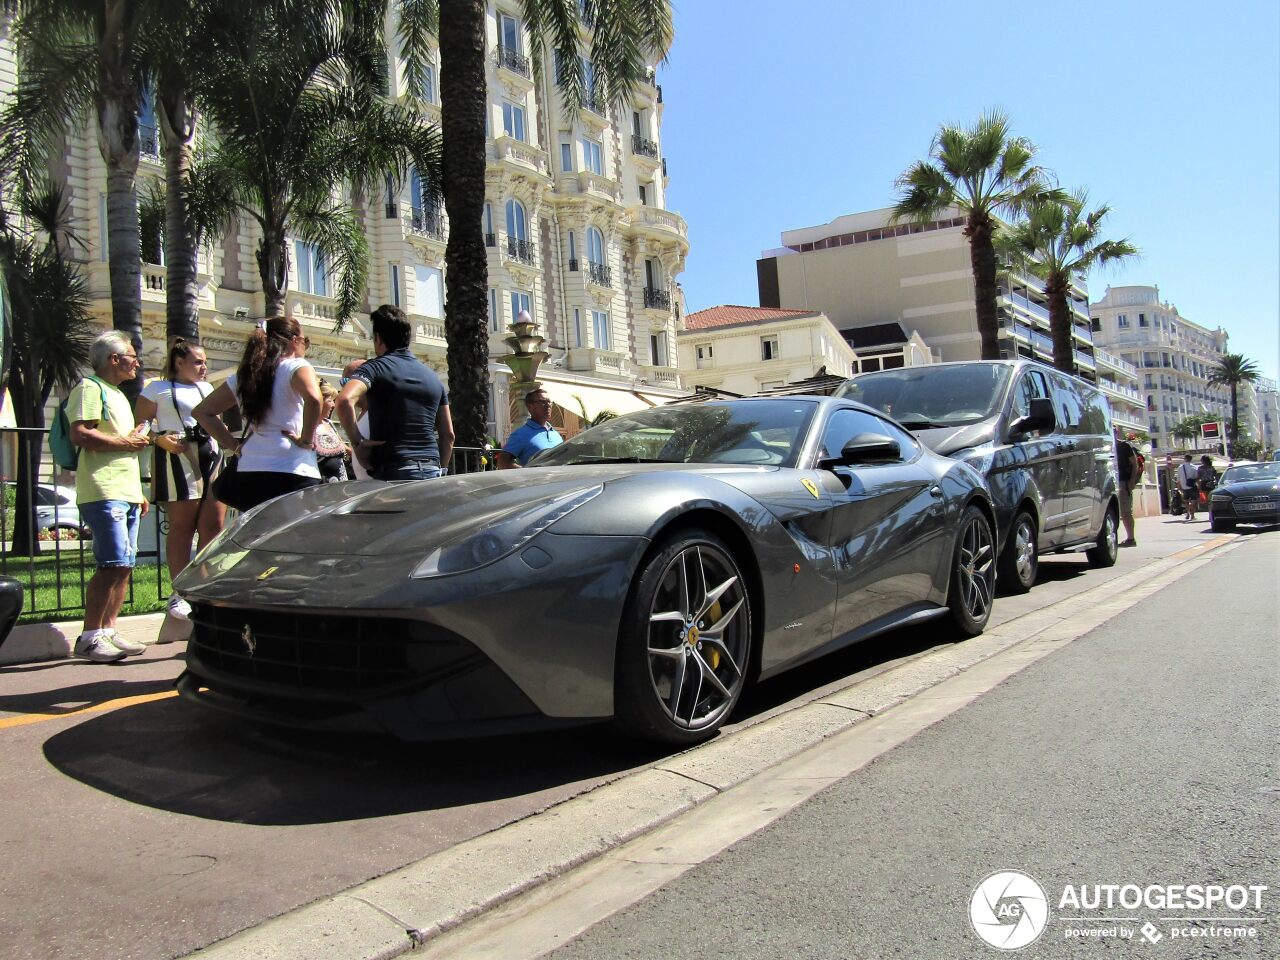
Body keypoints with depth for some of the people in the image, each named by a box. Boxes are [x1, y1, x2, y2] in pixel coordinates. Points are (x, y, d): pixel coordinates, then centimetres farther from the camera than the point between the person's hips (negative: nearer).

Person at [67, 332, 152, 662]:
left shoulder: (118, 394, 26)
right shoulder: (90, 388, -4)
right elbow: (80, 435, -18)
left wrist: (139, 493, 24)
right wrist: (125, 442, -8)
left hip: (127, 492, 10)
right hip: (104, 492, -9)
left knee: (124, 565, 6)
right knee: (114, 565, -14)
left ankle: (108, 632, 11)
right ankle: (89, 638, -9)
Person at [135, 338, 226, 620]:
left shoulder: (207, 388, 24)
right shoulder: (158, 388, 5)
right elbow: (139, 424, -1)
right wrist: (160, 439, -18)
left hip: (213, 456, 6)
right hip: (178, 459, -6)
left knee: (214, 525, 1)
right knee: (181, 527, -4)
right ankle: (180, 594, 0)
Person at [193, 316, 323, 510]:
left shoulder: (244, 375, 16)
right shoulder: (296, 367, -2)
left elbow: (203, 411, 20)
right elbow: (314, 398, -24)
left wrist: (234, 445, 14)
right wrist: (306, 440, -12)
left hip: (249, 473, 6)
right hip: (292, 473, -6)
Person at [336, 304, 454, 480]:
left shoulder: (375, 367, -1)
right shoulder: (432, 376, 17)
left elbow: (345, 400, -20)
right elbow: (448, 434, 17)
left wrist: (357, 441, -9)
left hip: (394, 472, -5)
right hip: (432, 473, 5)